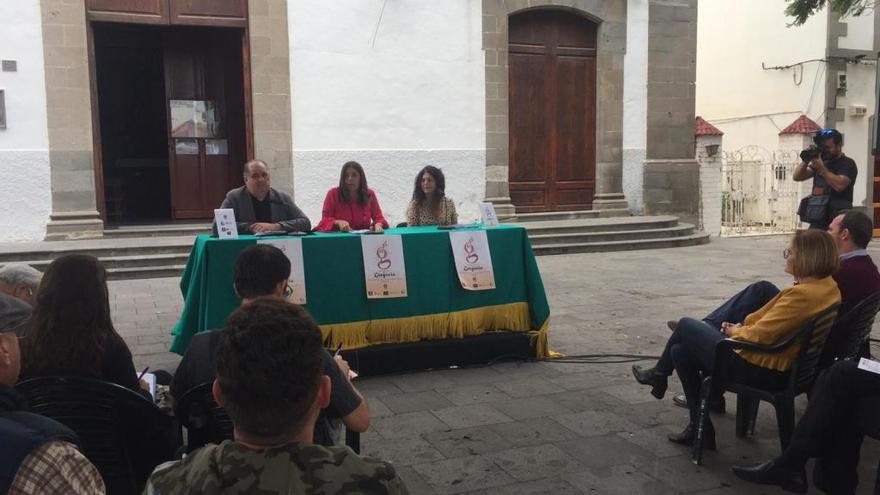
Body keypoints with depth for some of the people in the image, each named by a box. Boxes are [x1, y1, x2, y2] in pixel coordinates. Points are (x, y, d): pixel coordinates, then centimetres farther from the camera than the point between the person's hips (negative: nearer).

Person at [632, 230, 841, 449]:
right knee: (680, 351, 15)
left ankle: (659, 374, 34)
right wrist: (744, 326, 5)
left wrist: (735, 330, -3)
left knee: (686, 325, 8)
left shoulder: (802, 294, -27)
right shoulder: (829, 286, 3)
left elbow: (758, 336, -24)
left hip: (758, 369, -10)